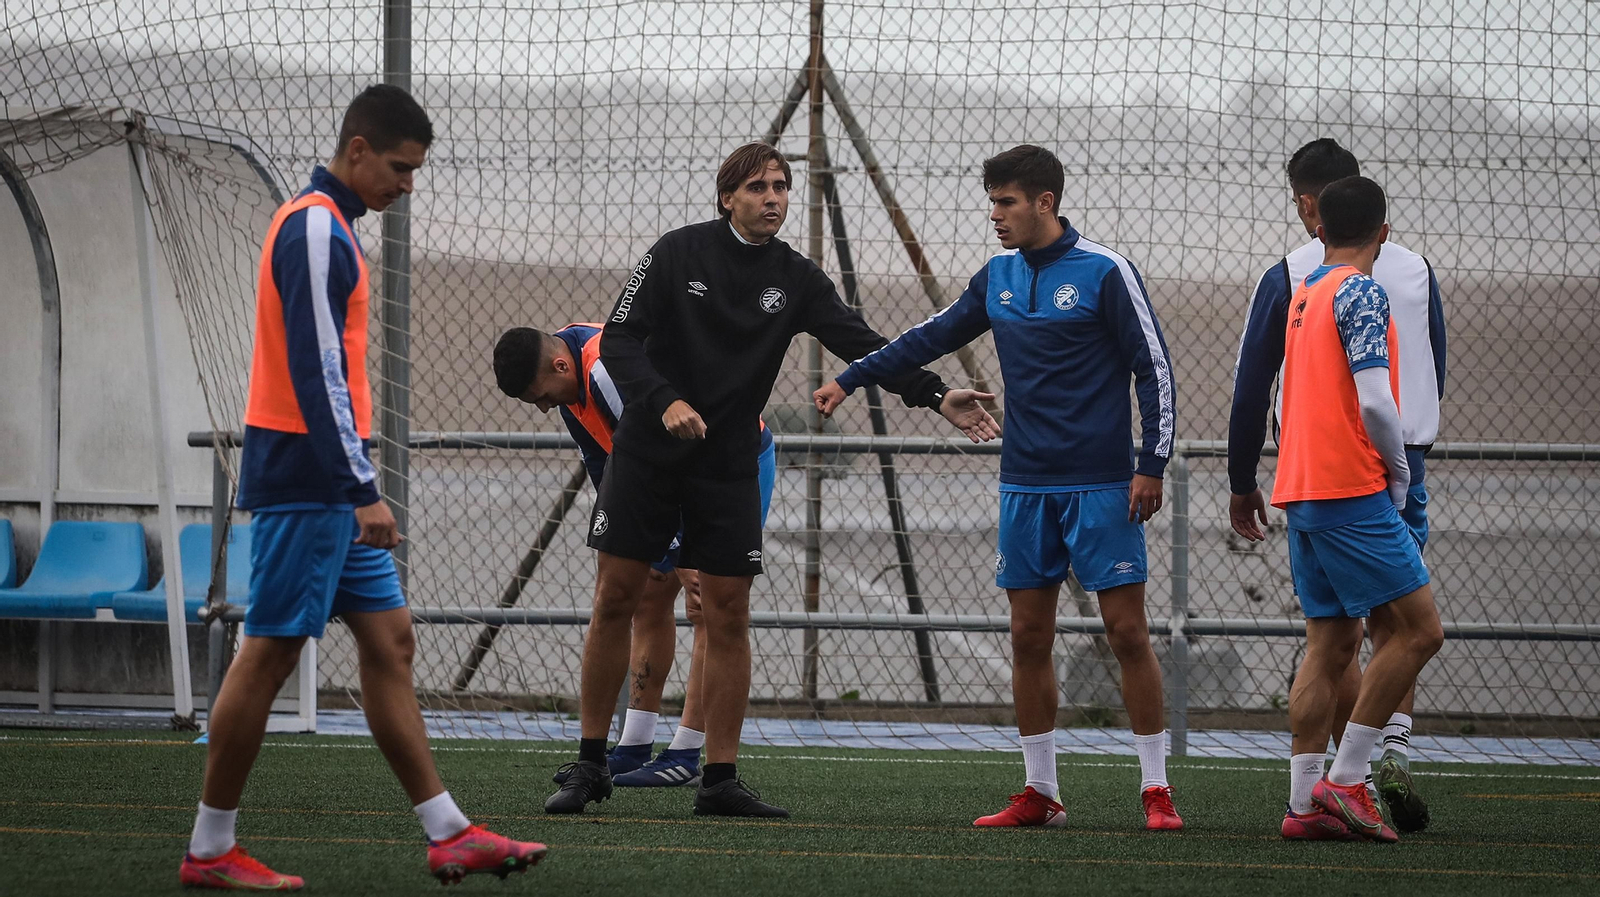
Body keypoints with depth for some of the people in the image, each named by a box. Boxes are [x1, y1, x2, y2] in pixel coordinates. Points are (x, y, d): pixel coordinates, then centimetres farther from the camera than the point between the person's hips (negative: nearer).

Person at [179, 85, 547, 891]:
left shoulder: (326, 227, 17)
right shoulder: (315, 229, -14)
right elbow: (316, 374, -21)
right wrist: (363, 490, -23)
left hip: (331, 491, 10)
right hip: (305, 482, -10)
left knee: (389, 642, 8)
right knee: (269, 653, -5)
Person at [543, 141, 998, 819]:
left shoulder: (797, 280, 3)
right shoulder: (678, 254, -5)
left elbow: (863, 345, -3)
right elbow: (618, 339, -8)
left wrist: (935, 396, -17)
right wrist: (664, 402, -24)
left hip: (729, 465, 2)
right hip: (647, 452, -2)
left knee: (729, 616, -2)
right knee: (614, 602, -1)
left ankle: (720, 780, 5)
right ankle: (590, 767, 9)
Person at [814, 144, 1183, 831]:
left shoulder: (1105, 273, -7)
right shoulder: (999, 277, 9)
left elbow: (1155, 369, -6)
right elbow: (932, 336, 21)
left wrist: (1151, 465, -12)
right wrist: (850, 381, 20)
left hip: (1101, 488, -6)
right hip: (1025, 486, 6)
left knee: (1127, 631, -7)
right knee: (1029, 636, 4)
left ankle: (1155, 789, -1)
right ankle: (1040, 794, 11)